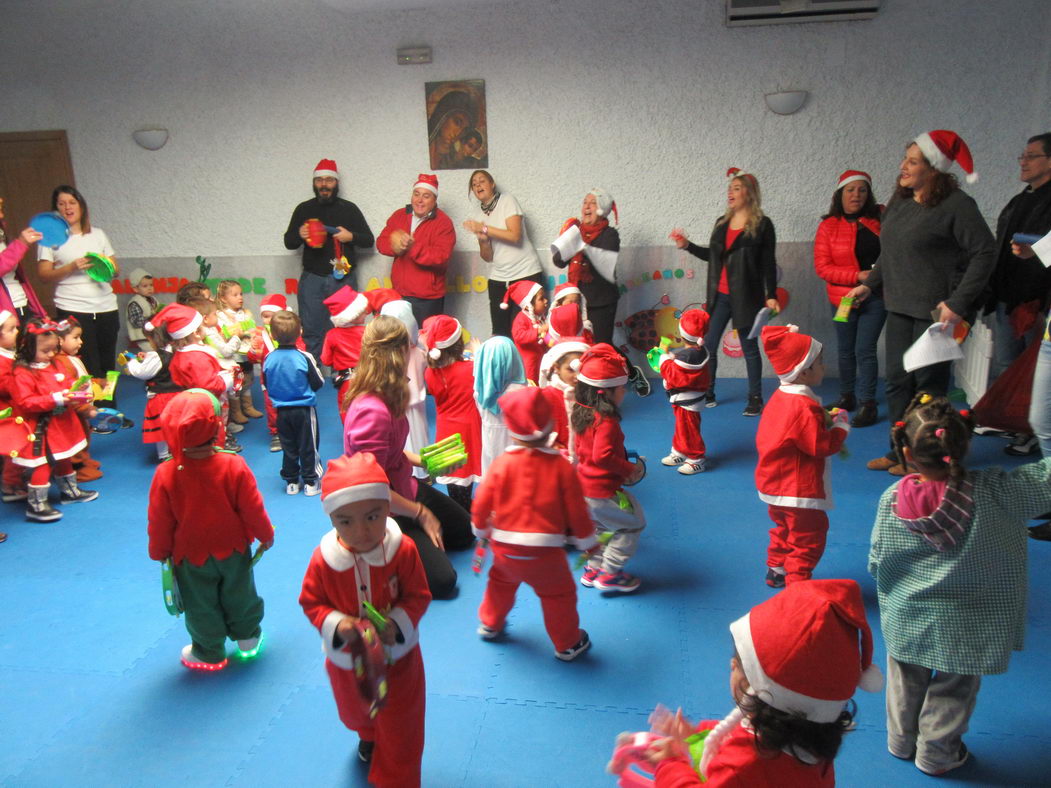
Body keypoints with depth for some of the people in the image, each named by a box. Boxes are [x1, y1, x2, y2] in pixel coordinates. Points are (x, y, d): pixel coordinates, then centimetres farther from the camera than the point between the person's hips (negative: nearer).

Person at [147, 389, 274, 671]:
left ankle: (209, 653, 35)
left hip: (190, 556, -1)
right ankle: (248, 639, 41)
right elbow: (253, 509, -14)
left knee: (201, 606, 18)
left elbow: (159, 521, -11)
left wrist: (159, 551, 6)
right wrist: (266, 535, 4)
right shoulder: (235, 466, -23)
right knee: (240, 595, 22)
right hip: (234, 551, 1)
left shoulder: (165, 474, -23)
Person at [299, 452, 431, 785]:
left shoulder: (403, 550, -27)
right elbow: (311, 602, -11)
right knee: (356, 713, 35)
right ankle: (368, 737, 70)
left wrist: (398, 624, -32)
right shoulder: (324, 559, -25)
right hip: (347, 660, 3)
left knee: (400, 730, 12)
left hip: (398, 657, -3)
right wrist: (335, 624, -29)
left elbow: (418, 596, -16)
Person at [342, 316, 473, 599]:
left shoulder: (383, 397, -4)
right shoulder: (372, 411, -33)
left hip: (403, 489, 10)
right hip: (382, 513, -9)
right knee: (442, 580, -11)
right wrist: (421, 513, -18)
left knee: (465, 531, 22)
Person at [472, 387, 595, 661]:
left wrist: (481, 530, 15)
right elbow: (576, 510, -7)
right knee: (559, 593, 18)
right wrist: (587, 542, 9)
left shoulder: (502, 463, -10)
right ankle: (568, 644, 30)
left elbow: (481, 503, -5)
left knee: (501, 581, 31)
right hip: (545, 552, -3)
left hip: (504, 547, 3)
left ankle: (490, 624, 48)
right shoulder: (561, 466, -14)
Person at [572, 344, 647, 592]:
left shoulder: (581, 413, 3)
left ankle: (593, 569, 37)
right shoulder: (606, 421, -26)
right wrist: (630, 469, -20)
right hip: (603, 490, -9)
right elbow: (602, 456, -34)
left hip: (584, 486, 9)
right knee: (633, 523, 10)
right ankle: (610, 574, 13)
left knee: (602, 527, 28)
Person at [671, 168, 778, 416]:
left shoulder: (762, 224, -5)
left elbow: (768, 263, -6)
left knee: (749, 347, 4)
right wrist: (687, 245, 6)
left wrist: (771, 296, -10)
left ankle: (755, 398, 16)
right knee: (708, 345, 4)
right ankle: (707, 394, 17)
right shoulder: (722, 222, 10)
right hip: (719, 296, 5)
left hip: (746, 297, -5)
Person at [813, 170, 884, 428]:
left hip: (875, 298, -1)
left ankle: (867, 404, 3)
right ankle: (847, 396, 28)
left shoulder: (879, 220, 1)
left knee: (865, 350, -5)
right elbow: (822, 266, -8)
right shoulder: (829, 226, -2)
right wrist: (858, 276, -17)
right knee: (846, 351, 12)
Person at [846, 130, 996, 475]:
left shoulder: (956, 205, -12)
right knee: (897, 381, 11)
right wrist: (870, 284, 15)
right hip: (900, 307, 7)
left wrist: (958, 303, -19)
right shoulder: (899, 201, 10)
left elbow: (985, 252, -14)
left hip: (935, 310, -7)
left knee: (929, 384, 3)